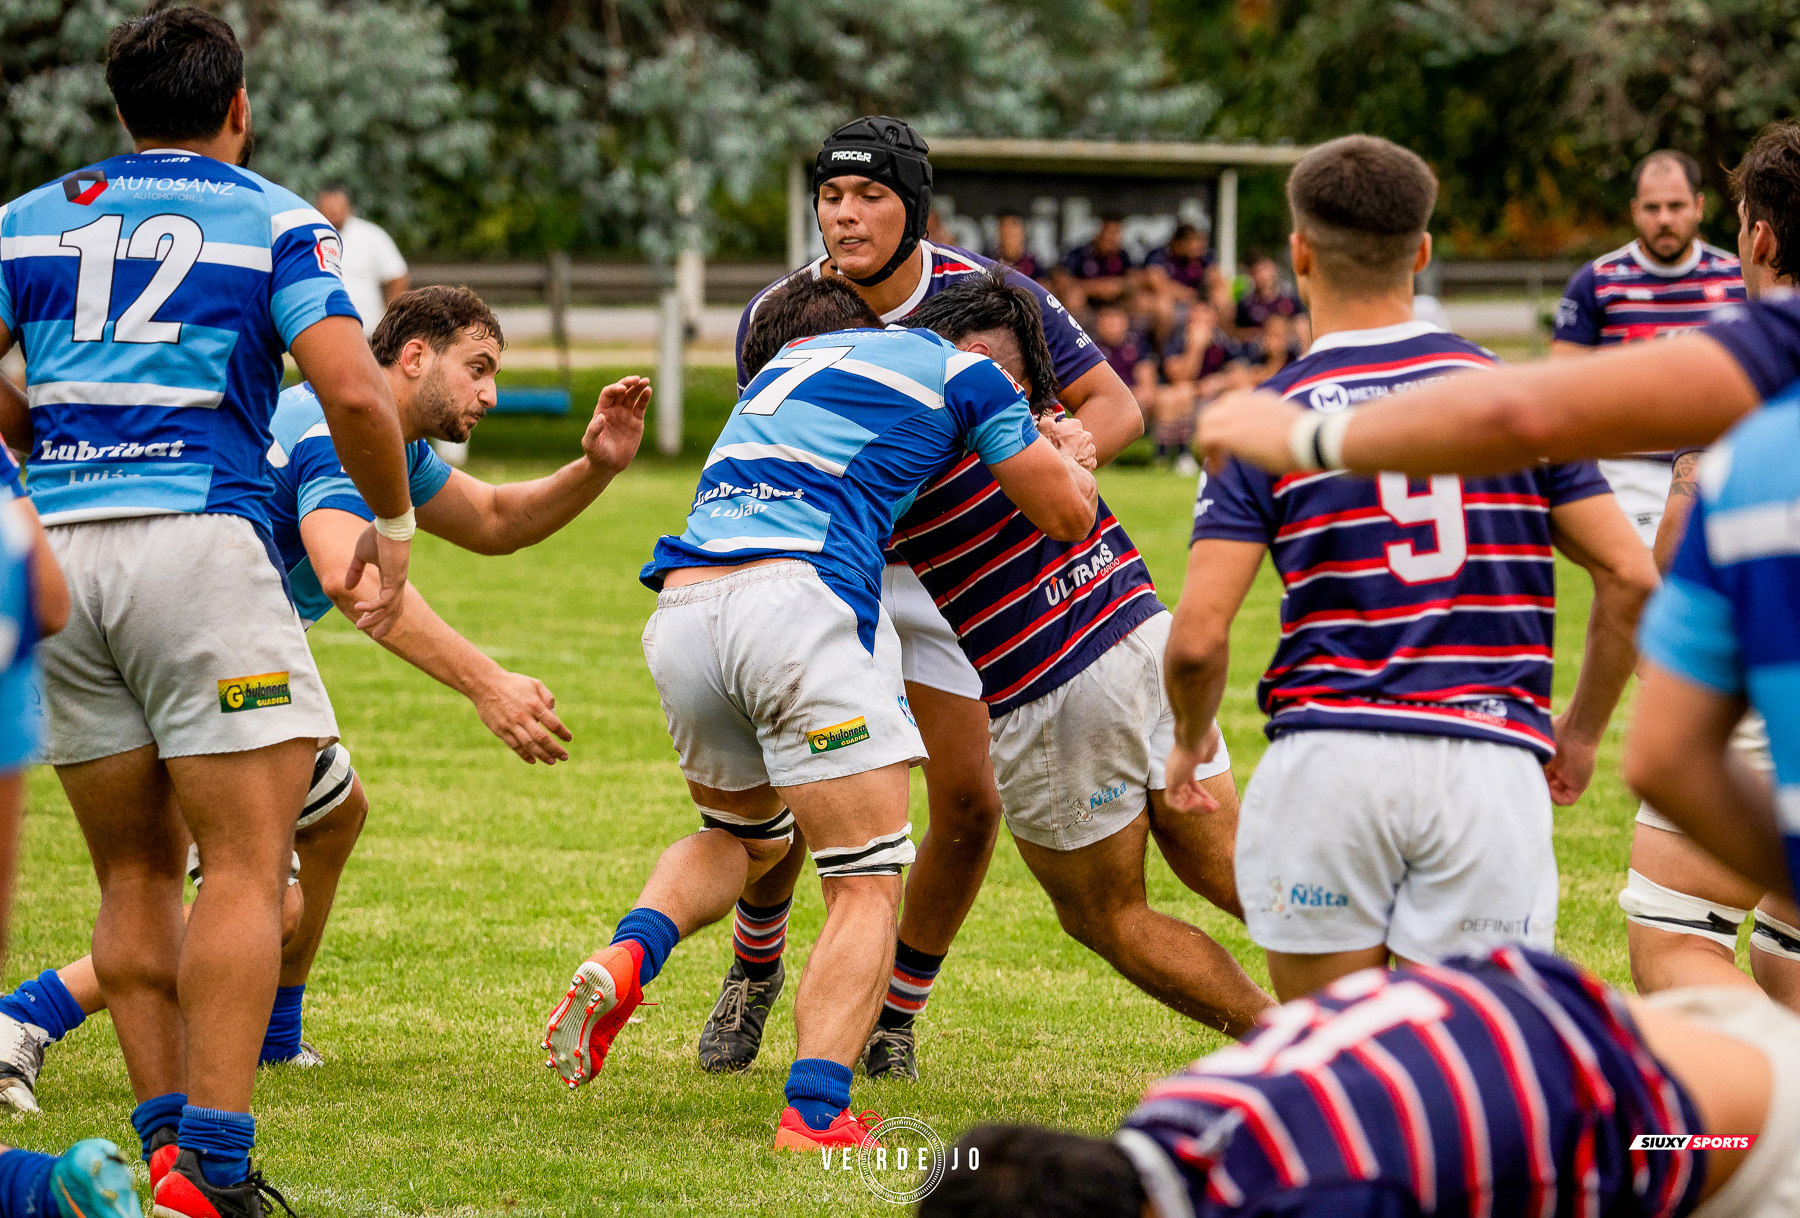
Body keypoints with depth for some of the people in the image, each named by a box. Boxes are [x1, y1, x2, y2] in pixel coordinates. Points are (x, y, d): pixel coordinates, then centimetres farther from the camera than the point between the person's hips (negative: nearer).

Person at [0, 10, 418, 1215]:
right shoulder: (272, 220, 5)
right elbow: (355, 392, -8)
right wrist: (393, 523, 8)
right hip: (197, 538, -4)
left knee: (136, 876, 13)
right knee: (247, 866, -4)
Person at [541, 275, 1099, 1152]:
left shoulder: (782, 364, 33)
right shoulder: (950, 365, 19)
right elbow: (1067, 515, 24)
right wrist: (1073, 459, 45)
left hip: (679, 615, 6)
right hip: (798, 601, -6)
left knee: (745, 834, 29)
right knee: (867, 884, 3)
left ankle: (628, 956, 2)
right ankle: (814, 1112, -13)